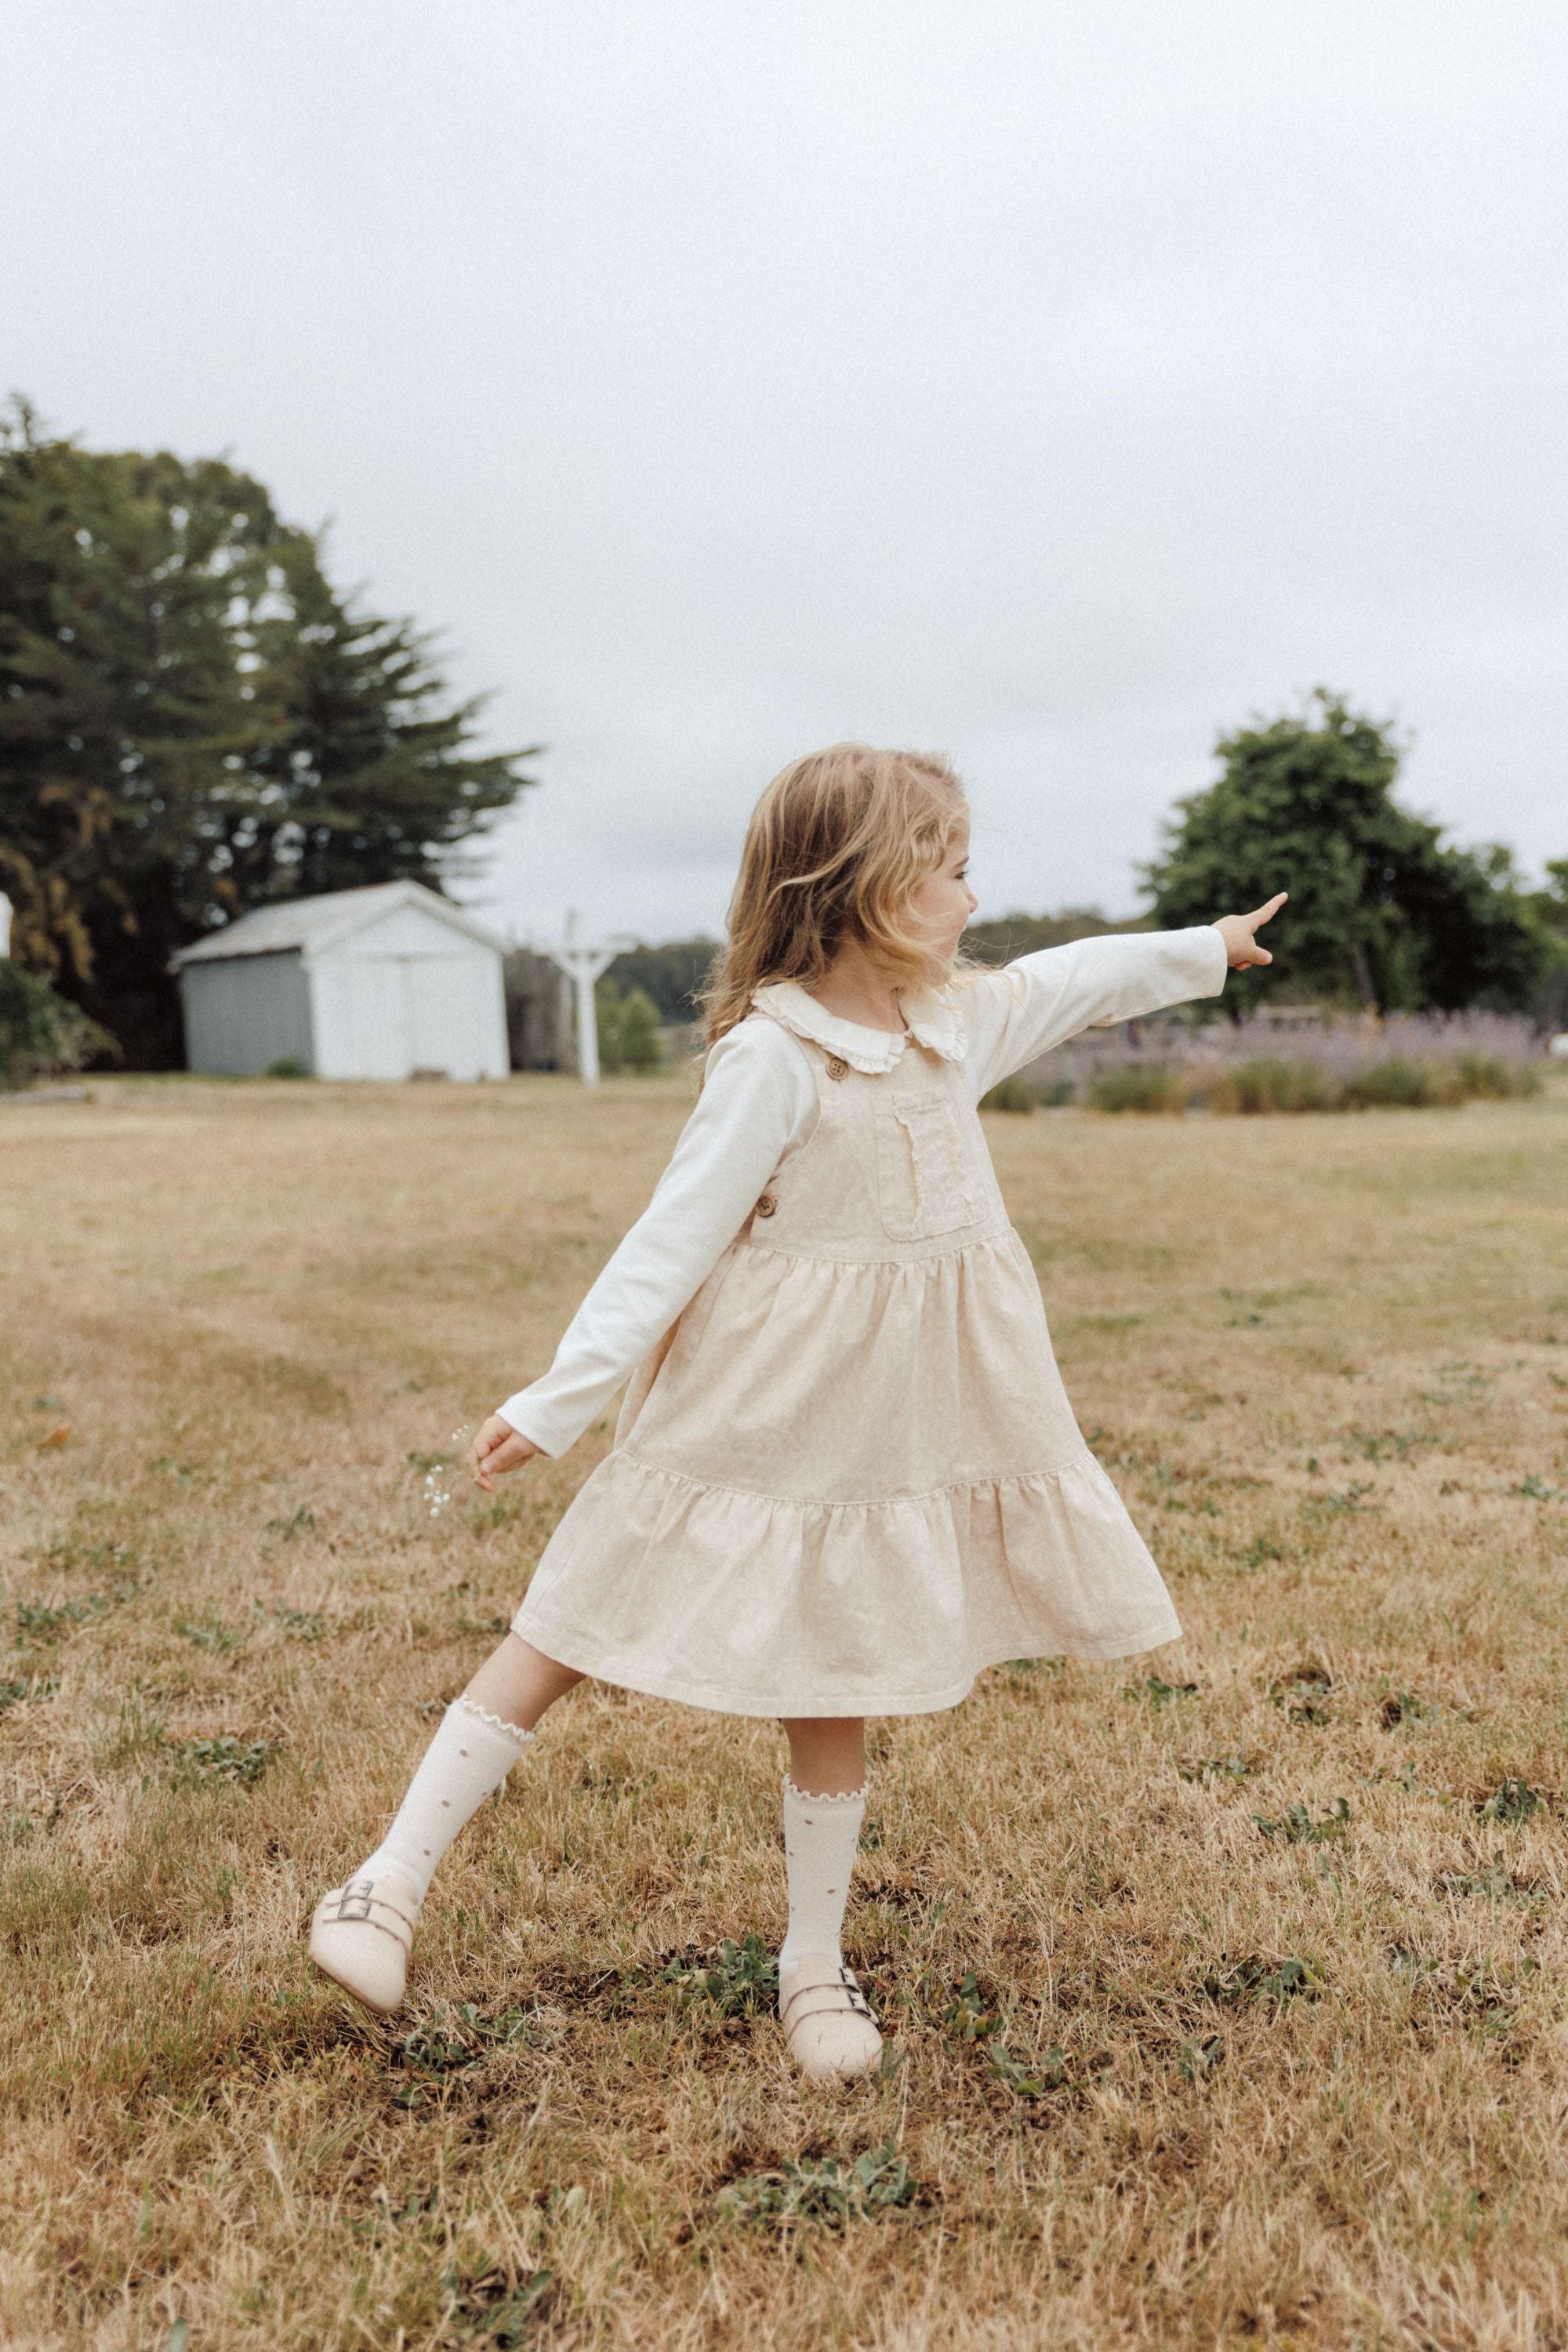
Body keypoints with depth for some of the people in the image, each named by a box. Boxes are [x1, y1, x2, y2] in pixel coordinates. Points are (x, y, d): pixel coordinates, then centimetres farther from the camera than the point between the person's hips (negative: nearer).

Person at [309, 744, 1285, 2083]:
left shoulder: (956, 1019, 7)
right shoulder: (773, 1055, -17)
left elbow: (1075, 981, 25)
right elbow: (674, 1237, -19)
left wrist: (1204, 950, 39)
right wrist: (559, 1402, -22)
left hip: (896, 1413, 6)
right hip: (761, 1421, -6)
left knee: (836, 1679, 15)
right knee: (568, 1638, 2)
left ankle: (816, 1959, 31)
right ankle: (393, 1882, 13)